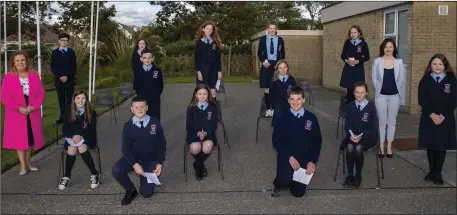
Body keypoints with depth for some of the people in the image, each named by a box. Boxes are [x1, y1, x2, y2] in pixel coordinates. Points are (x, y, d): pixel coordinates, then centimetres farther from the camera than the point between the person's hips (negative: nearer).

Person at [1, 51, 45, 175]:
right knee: (19, 138, 3)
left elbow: (41, 93, 0)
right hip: (16, 114, -2)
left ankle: (28, 161, 27)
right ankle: (23, 165, 11)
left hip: (32, 113, 2)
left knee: (31, 137, 11)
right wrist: (18, 107, -18)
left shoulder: (34, 75, 1)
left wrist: (33, 106, -14)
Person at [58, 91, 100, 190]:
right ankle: (66, 177, -17)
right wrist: (73, 136, -20)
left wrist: (81, 137, -24)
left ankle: (94, 174, -22)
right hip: (72, 138, 2)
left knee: (81, 147, -33)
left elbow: (92, 130, -8)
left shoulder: (91, 113, -6)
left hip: (86, 138, -2)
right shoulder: (68, 112, 0)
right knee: (72, 148, -31)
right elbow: (65, 129, -1)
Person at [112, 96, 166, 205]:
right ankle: (131, 190, 2)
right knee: (116, 170, -29)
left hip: (151, 161, -1)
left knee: (147, 193, -7)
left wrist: (160, 164, -10)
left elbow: (162, 144, -1)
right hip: (133, 158, 1)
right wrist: (135, 164, -25)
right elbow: (126, 148, -10)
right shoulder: (128, 125, -7)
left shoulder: (155, 123, -8)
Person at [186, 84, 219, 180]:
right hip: (194, 134, 0)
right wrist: (197, 133, -18)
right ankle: (201, 165, 3)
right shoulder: (191, 108, 2)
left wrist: (206, 133, -16)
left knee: (207, 147, -33)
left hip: (208, 134, 1)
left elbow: (214, 125, 3)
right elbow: (188, 126, 1)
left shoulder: (213, 107, 3)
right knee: (195, 148, -33)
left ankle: (197, 165, 0)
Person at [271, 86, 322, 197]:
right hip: (286, 157, -2)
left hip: (304, 158, 2)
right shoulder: (283, 118, -7)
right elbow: (276, 141, -7)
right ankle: (278, 184, 10)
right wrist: (290, 157, -18)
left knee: (298, 192, 1)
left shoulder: (311, 118, -1)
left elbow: (317, 141, 3)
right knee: (284, 181, -28)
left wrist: (312, 161, -9)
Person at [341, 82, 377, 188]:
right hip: (352, 135, 2)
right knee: (349, 147, -29)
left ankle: (358, 176, -13)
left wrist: (360, 136, -19)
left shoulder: (371, 108, -4)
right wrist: (351, 135, -15)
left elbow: (371, 127, -5)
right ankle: (350, 175, -16)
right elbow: (347, 124, 5)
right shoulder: (350, 106, 5)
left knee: (358, 148, -31)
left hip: (367, 136, -2)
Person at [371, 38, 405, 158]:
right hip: (381, 96, -1)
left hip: (394, 96, 1)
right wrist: (379, 89, 2)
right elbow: (374, 78, 1)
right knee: (382, 121, 5)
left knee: (392, 121, 8)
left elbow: (402, 79, 3)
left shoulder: (399, 62, -2)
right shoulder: (377, 61, -5)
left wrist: (400, 93, 4)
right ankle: (381, 147, 14)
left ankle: (389, 147, 18)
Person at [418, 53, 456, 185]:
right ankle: (431, 171, 20)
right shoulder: (425, 80, 1)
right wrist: (432, 115, -15)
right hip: (429, 118, 1)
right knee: (430, 146, 8)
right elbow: (422, 100, -5)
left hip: (446, 119, 0)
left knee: (442, 146, 3)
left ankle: (437, 173, 12)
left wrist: (443, 116, -13)